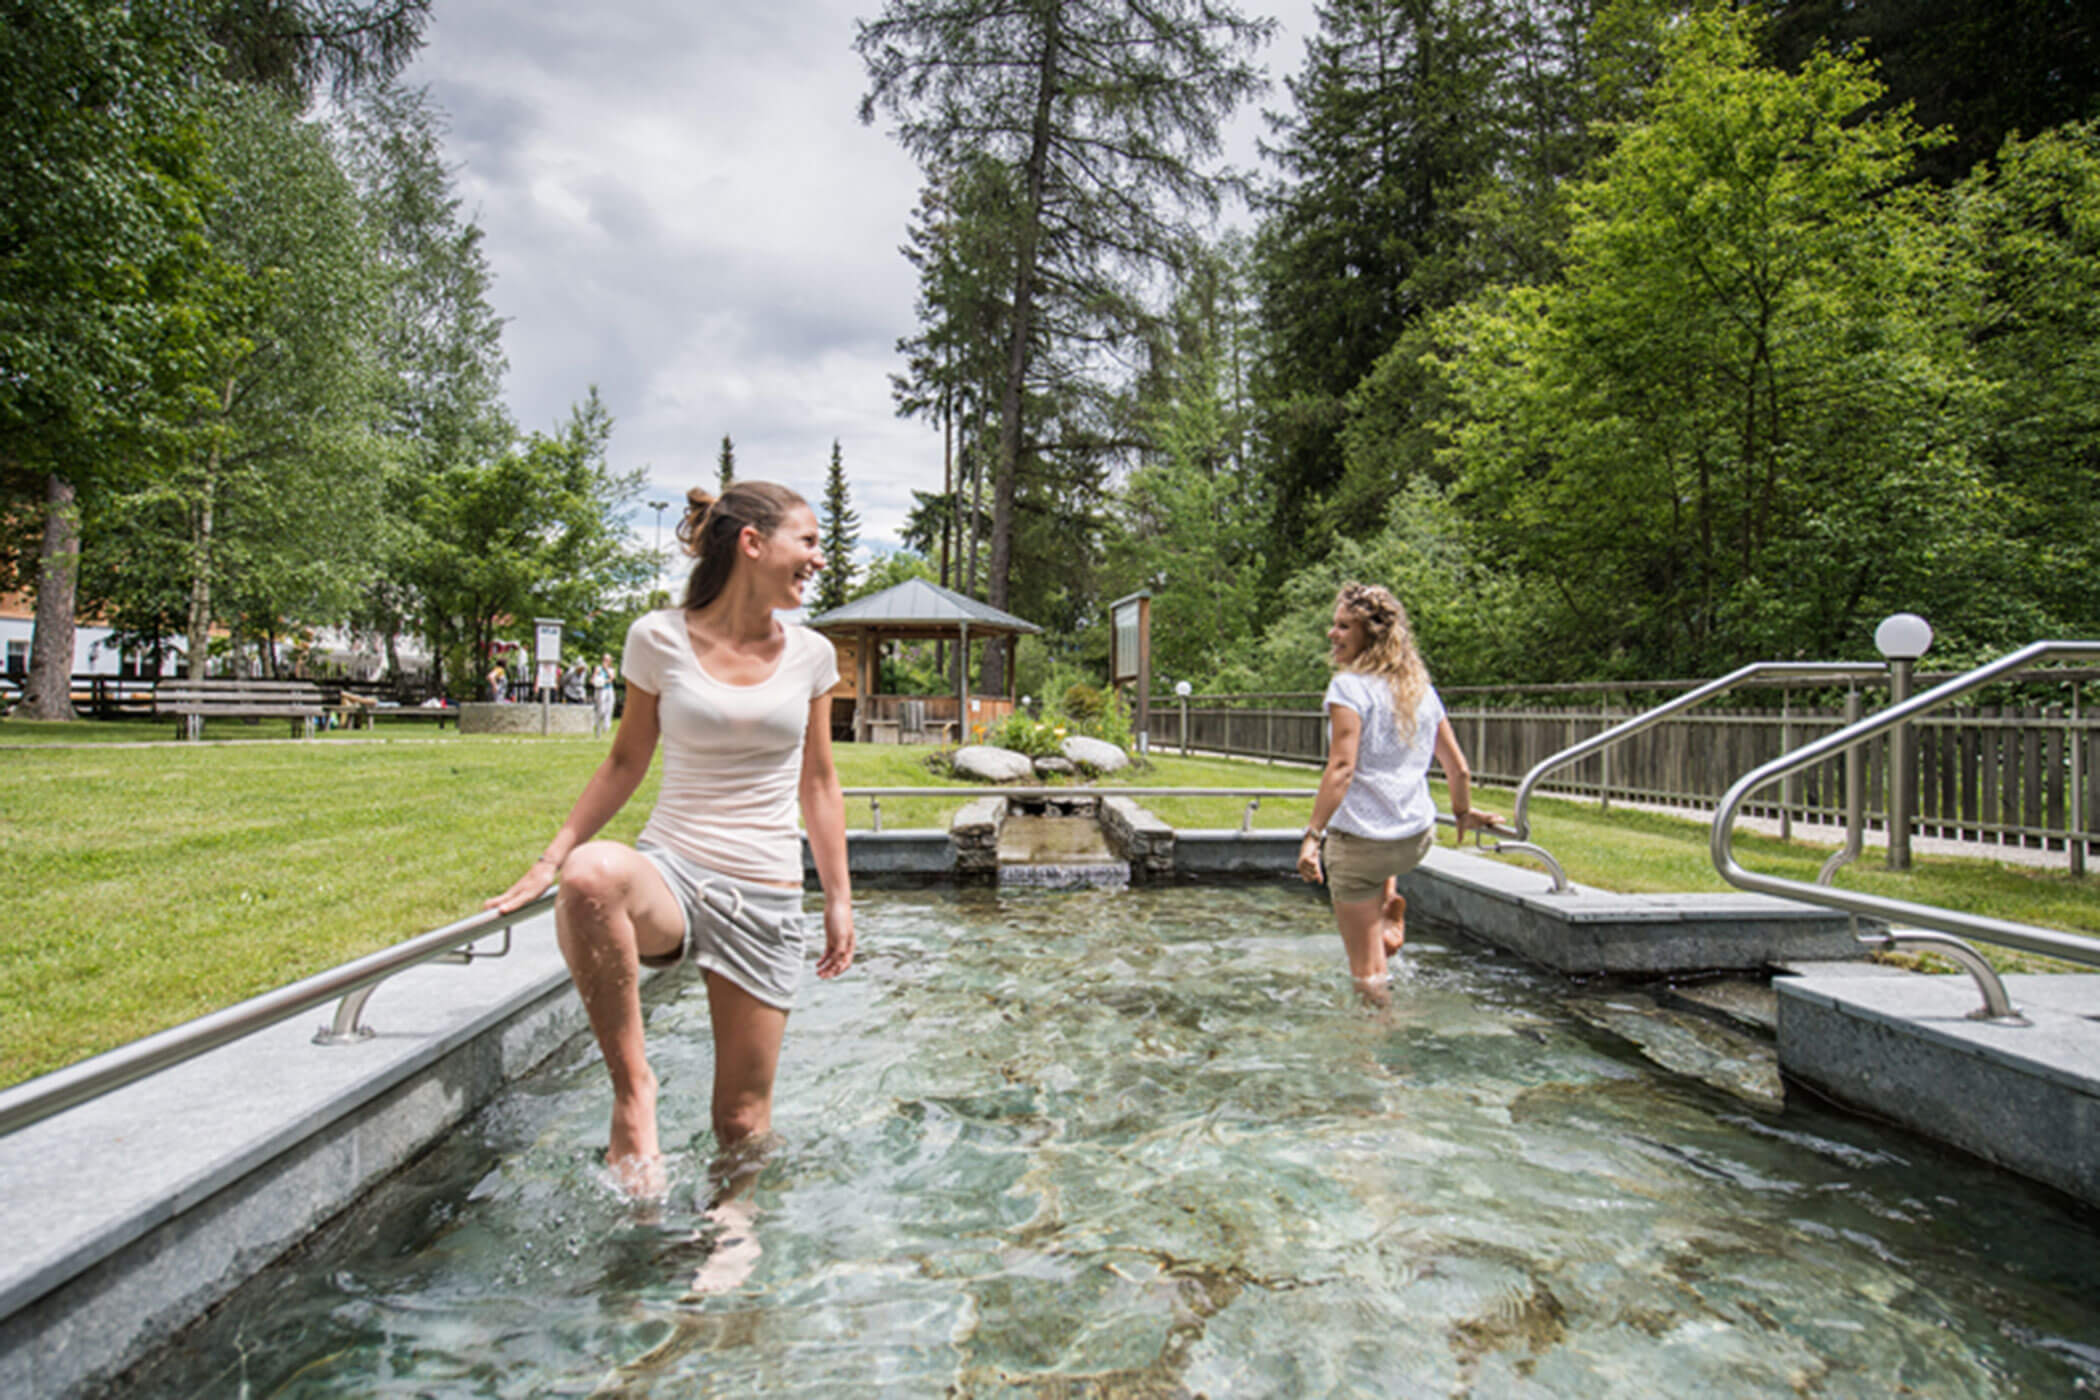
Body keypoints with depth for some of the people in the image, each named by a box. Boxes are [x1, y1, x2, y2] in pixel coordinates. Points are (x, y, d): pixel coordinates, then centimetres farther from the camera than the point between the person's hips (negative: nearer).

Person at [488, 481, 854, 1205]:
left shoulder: (809, 655, 4)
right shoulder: (659, 639, -1)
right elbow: (626, 761, 9)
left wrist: (839, 899, 11)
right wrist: (551, 858, 2)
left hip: (767, 900, 2)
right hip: (672, 873, -1)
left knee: (743, 1122, 4)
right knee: (591, 874, -38)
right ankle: (632, 1089, -21)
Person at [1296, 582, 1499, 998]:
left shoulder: (1349, 686, -11)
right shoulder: (1421, 687, 9)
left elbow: (1341, 768, -22)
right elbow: (1458, 768, 15)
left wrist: (1313, 834, -24)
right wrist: (1464, 813, 32)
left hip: (1360, 842, -7)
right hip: (1419, 838, 7)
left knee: (1366, 970, 5)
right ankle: (1391, 911, 30)